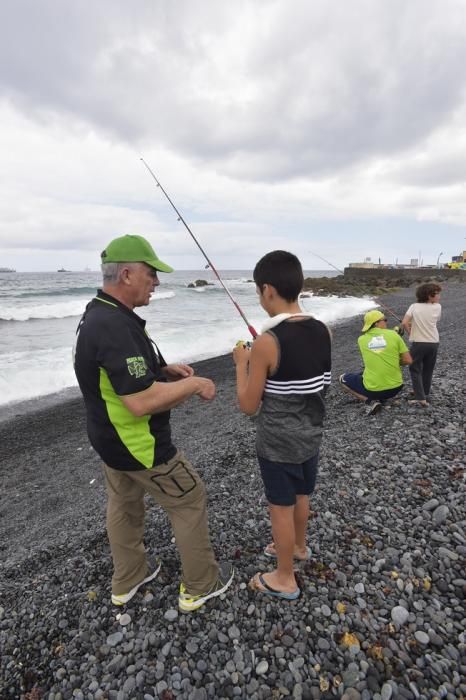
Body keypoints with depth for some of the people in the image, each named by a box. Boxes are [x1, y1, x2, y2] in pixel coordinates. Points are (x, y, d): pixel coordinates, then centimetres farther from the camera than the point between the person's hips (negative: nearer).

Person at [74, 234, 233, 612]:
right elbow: (141, 402, -34)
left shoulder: (98, 313, 2)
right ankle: (201, 585, 29)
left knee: (123, 503, 25)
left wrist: (164, 370, 4)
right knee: (190, 500, 9)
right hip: (138, 443, -10)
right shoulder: (116, 325, -31)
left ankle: (127, 580, 46)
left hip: (110, 437, 10)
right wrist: (193, 384, -21)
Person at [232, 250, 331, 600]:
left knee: (282, 508, 14)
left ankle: (285, 579, 36)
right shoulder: (323, 331, -6)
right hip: (311, 435, 7)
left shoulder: (267, 342, -26)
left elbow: (249, 405, -17)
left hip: (278, 443, -6)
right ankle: (299, 546, 54)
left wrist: (242, 362, -5)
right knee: (301, 496, 28)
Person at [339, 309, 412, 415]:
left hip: (372, 389, -3)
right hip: (395, 387, 3)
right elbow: (408, 360, -4)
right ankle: (381, 399, 11)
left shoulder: (361, 339, -2)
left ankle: (371, 401, 2)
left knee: (343, 378, 18)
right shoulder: (394, 335, -5)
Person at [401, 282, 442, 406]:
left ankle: (420, 397, -4)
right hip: (433, 343, 2)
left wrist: (410, 332, 3)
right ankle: (425, 397, 27)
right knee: (428, 371, 17)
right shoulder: (437, 307, -1)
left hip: (418, 343, -2)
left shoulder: (414, 306, -4)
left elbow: (404, 323, -13)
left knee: (415, 370, 7)